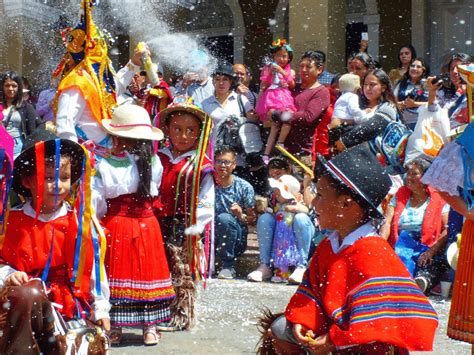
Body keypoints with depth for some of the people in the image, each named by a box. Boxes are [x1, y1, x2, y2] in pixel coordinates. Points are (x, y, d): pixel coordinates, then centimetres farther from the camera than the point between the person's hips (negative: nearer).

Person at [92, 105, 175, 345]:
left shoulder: (104, 166, -12)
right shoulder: (153, 162, -6)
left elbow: (97, 202, -8)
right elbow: (155, 192, 4)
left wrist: (98, 219, 10)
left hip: (115, 225, -1)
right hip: (146, 224, 2)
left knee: (116, 274, 8)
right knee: (145, 272, 11)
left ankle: (114, 329, 14)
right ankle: (149, 328, 16)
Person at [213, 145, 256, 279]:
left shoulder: (244, 187, -6)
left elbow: (253, 219, -3)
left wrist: (241, 215, -24)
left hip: (236, 240, -1)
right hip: (213, 238, 1)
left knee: (224, 218, -32)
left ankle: (228, 266, -17)